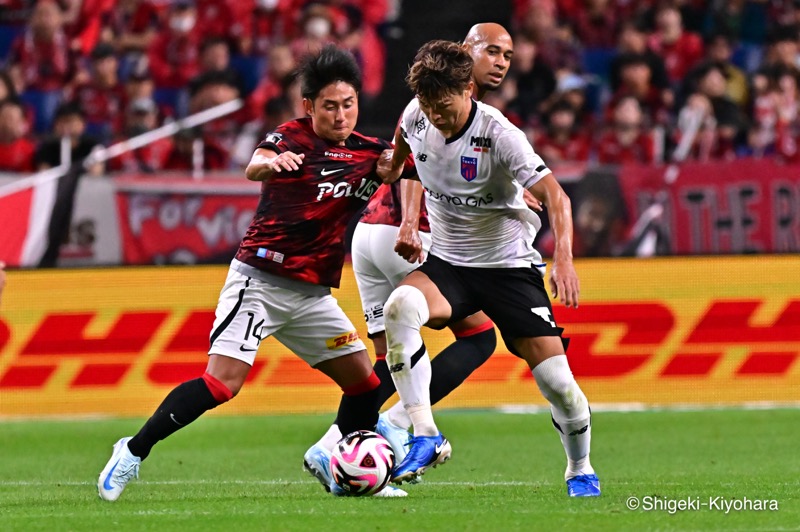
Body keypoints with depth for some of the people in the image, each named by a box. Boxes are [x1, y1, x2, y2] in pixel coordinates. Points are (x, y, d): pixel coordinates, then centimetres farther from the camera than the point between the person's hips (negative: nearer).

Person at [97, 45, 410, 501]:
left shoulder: (367, 152, 7)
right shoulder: (294, 137, -8)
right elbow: (254, 168, -26)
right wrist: (270, 161, -51)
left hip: (313, 293, 6)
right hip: (262, 279, -6)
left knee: (365, 382, 4)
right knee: (222, 382, -17)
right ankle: (133, 452, -9)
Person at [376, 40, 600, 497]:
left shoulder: (498, 135, -22)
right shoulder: (417, 117, -8)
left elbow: (554, 195, -29)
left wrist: (565, 260, -41)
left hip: (509, 265, -3)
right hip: (448, 262, 3)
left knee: (554, 377, -11)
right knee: (400, 306, -31)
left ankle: (580, 470, 19)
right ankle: (425, 436, -28)